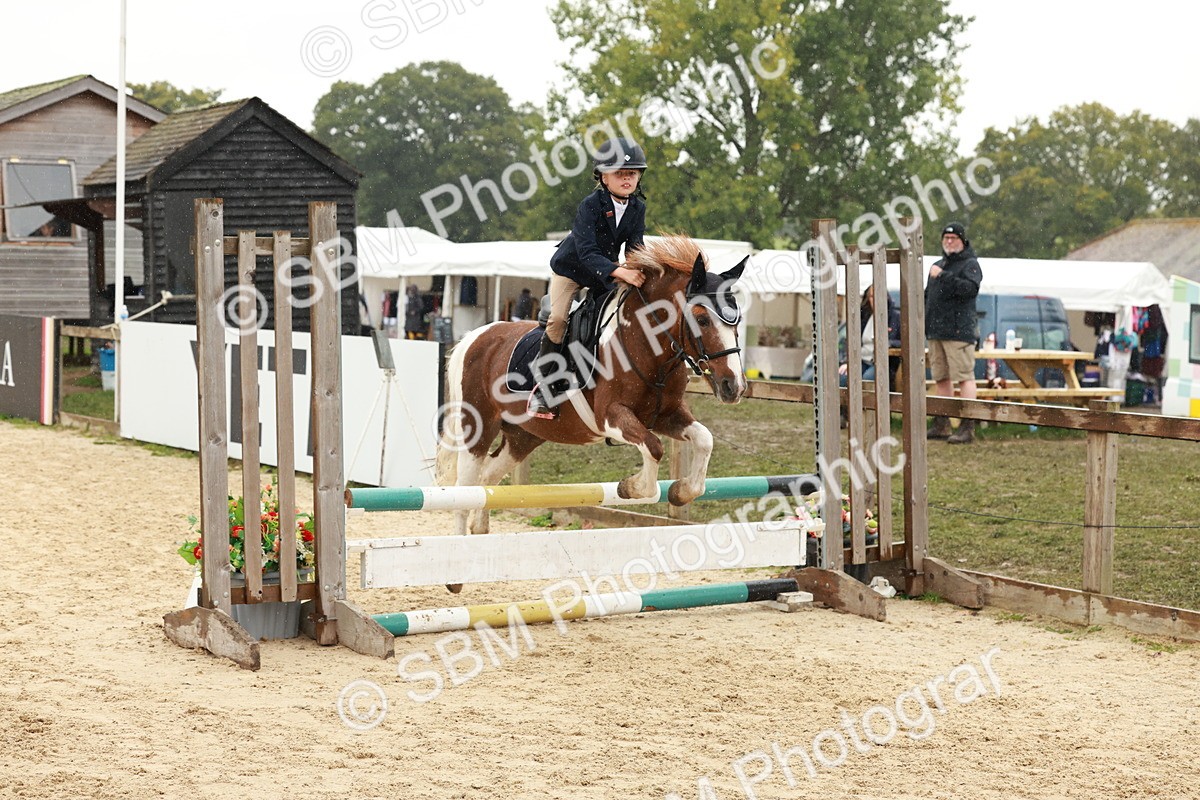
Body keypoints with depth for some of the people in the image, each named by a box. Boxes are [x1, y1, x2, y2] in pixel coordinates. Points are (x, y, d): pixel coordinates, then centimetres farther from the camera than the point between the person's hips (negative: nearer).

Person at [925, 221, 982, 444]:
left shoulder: (970, 265, -2)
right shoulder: (938, 265, 23)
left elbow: (970, 288, -22)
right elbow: (928, 296, 32)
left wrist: (943, 276, -21)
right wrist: (924, 322, 23)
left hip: (959, 331, -8)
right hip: (935, 332, 8)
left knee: (965, 377, -11)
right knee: (942, 379, 12)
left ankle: (967, 428, -15)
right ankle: (941, 425, 18)